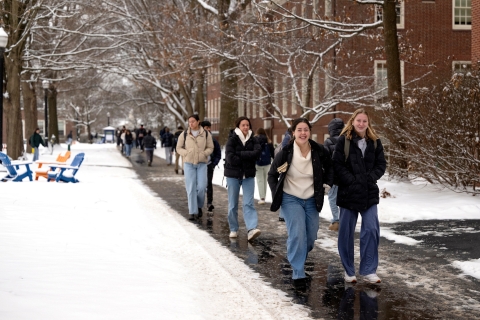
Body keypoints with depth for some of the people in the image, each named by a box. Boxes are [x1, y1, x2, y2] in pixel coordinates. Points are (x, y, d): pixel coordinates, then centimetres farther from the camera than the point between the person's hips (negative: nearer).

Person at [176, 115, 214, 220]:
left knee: (201, 187, -6)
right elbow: (179, 148, 9)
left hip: (202, 163, 0)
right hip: (189, 164, 0)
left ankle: (199, 206, 21)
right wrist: (186, 153, -9)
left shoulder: (206, 134, 3)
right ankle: (193, 212, -1)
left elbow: (210, 148, 7)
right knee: (191, 188, -4)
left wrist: (203, 154, -11)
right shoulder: (184, 135, 4)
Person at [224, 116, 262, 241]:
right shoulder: (232, 139, -5)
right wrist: (248, 158, -11)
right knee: (233, 204, 6)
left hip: (248, 175, 2)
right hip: (233, 175, -2)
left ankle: (252, 229, -21)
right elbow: (230, 158, -17)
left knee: (248, 203, -9)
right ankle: (233, 229, 17)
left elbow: (257, 152, -13)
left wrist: (240, 154, -17)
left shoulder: (253, 140, 6)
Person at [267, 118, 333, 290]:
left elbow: (329, 168, 12)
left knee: (310, 238, 9)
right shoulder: (285, 152, -15)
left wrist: (327, 184, 0)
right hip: (291, 199, -3)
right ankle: (298, 274, -12)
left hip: (311, 200, 3)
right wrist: (276, 195, -7)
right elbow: (272, 175, 0)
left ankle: (297, 260, 38)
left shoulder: (319, 151, -10)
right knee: (298, 234, -19)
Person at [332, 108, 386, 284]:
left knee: (371, 230, -6)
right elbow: (337, 164, -9)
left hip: (369, 192, 2)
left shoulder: (374, 141, 5)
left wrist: (371, 177, -10)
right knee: (346, 232, 5)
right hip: (348, 192, -2)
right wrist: (352, 180, -15)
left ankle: (369, 270, 3)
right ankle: (349, 271, 18)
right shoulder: (344, 140, -5)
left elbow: (381, 164, 5)